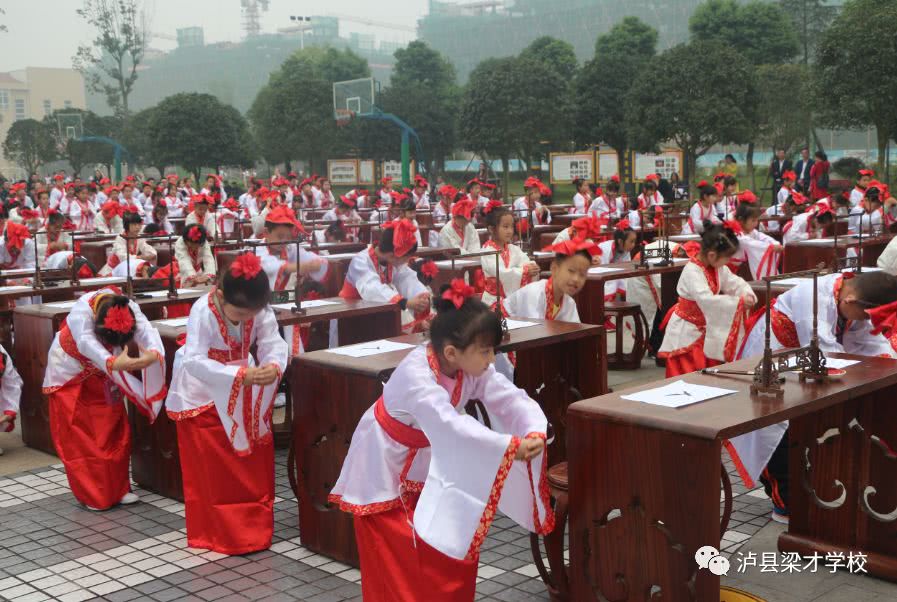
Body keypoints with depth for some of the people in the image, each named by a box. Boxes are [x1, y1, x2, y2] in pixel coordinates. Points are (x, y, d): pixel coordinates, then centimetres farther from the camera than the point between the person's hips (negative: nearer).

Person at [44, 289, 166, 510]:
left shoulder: (130, 309, -25)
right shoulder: (81, 312, -37)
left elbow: (147, 331, -40)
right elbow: (87, 344, -54)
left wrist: (154, 353, -64)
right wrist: (114, 363, -74)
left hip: (103, 375, 4)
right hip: (71, 375, -4)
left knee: (115, 432, 5)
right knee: (79, 437, -3)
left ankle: (117, 489, 17)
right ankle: (92, 495, 7)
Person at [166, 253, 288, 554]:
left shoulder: (261, 311, -17)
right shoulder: (203, 311, -30)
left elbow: (274, 345, -22)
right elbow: (193, 362, -37)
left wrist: (274, 366, -46)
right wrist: (238, 375, -48)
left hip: (245, 396, 5)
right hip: (204, 395, -4)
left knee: (254, 467, 10)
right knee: (213, 472, 2)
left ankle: (254, 528, 26)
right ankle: (218, 534, 15)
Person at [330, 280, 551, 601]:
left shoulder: (472, 367, -16)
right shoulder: (416, 376, -37)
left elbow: (510, 398, -19)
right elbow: (452, 426, -49)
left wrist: (535, 432, -38)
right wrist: (509, 446, -55)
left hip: (424, 463, 7)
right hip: (384, 467, -7)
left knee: (458, 544, 9)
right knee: (400, 564, -2)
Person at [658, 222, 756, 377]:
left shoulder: (719, 268, 0)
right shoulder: (692, 271, -27)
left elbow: (735, 282, 9)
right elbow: (706, 300, -38)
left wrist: (747, 294, -14)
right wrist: (738, 302, -36)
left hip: (706, 328, 8)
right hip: (686, 332, -8)